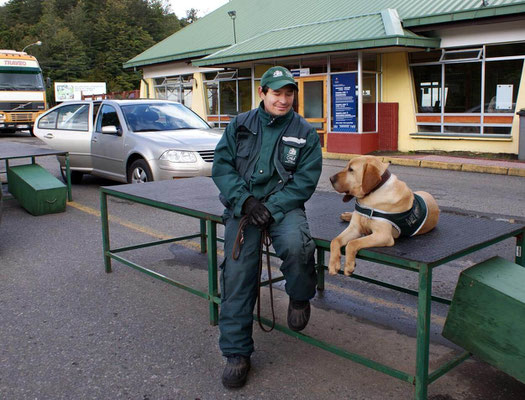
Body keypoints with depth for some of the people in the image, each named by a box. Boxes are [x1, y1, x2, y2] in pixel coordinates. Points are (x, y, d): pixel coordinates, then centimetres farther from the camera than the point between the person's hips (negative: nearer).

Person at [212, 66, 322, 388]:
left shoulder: (305, 132, 4)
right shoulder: (240, 125, 8)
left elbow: (305, 180, -3)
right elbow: (222, 166, 5)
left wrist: (271, 207, -15)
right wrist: (245, 200, -10)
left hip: (284, 205, -1)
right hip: (243, 205, 1)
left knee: (297, 246, -33)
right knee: (238, 270, -13)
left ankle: (300, 298, 3)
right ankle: (237, 353, 2)